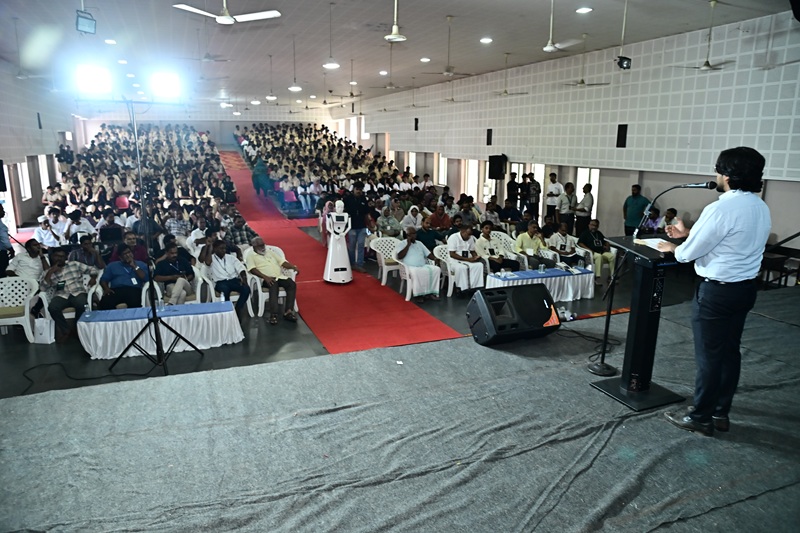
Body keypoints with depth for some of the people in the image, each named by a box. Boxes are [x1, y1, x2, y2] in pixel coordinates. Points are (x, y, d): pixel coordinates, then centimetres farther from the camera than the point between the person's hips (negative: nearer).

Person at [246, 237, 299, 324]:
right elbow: (252, 269, -10)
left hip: (280, 277, 5)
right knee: (274, 285, -37)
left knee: (292, 284, -23)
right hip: (267, 279, -5)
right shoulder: (251, 256, 8)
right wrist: (265, 277, -24)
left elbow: (282, 262, 19)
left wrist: (293, 267, -1)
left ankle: (288, 311, -29)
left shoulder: (270, 251, 25)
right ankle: (273, 315, -41)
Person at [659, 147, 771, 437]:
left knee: (709, 356, 2)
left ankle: (700, 418, 15)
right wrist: (688, 234, 16)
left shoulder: (720, 209, -22)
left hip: (717, 291, -9)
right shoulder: (761, 208, 7)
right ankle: (720, 413, 29)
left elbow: (689, 253, -16)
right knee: (730, 352, 16)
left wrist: (673, 248, 6)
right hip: (745, 288, 9)